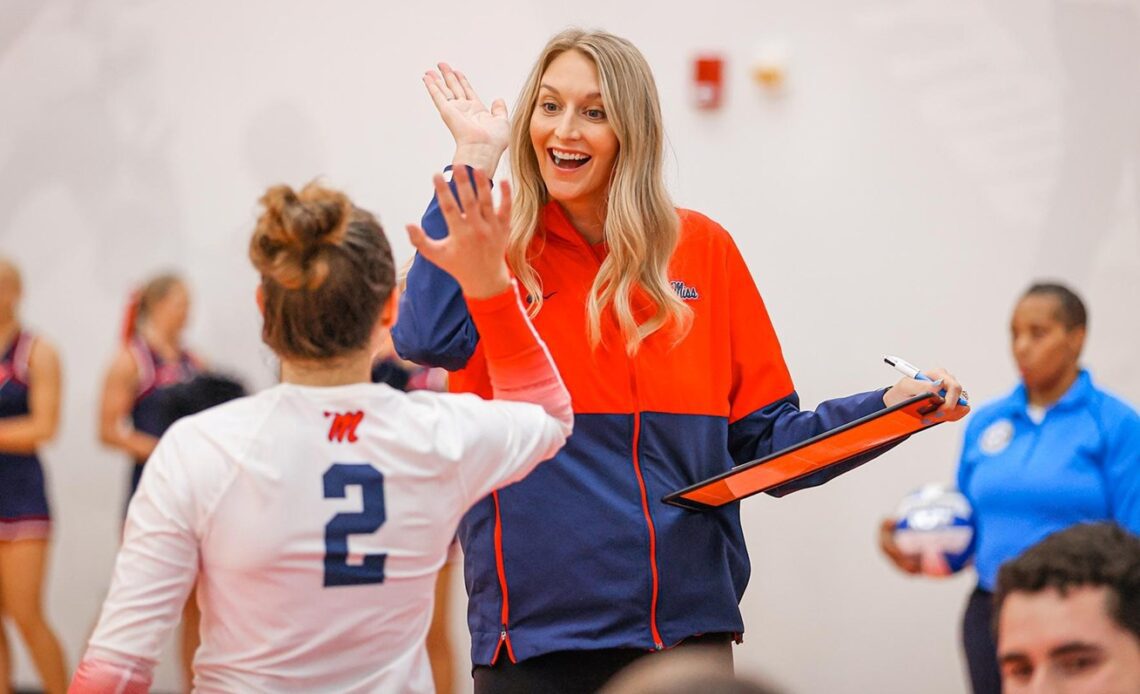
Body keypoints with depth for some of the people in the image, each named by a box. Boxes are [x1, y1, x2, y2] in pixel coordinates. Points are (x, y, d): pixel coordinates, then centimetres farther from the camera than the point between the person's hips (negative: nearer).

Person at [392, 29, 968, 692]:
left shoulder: (703, 250, 7)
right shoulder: (495, 251, 3)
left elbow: (763, 439, 10)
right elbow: (427, 338, -20)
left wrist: (889, 407, -6)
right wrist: (473, 157, -12)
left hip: (688, 620, 2)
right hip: (533, 631, -2)